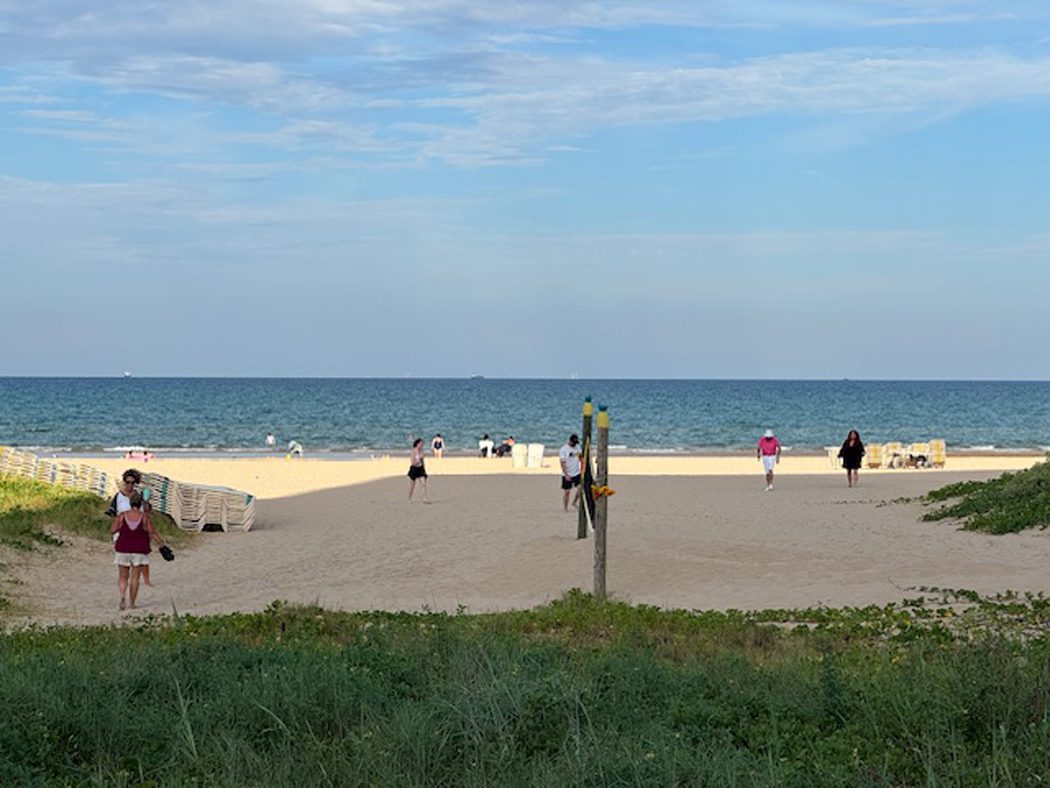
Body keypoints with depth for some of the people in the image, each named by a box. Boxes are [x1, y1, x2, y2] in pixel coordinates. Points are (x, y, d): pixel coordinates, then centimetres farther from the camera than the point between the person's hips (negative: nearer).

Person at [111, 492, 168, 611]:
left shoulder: (121, 516, -6)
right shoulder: (145, 517, -8)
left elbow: (112, 530, -2)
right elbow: (153, 533, -9)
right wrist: (163, 546, -1)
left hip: (123, 550, 1)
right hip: (140, 551, -1)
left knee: (123, 577, 9)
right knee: (135, 578, 6)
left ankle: (123, 597, -16)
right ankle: (132, 603, 5)